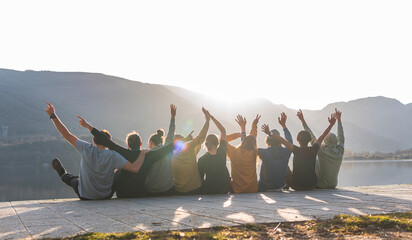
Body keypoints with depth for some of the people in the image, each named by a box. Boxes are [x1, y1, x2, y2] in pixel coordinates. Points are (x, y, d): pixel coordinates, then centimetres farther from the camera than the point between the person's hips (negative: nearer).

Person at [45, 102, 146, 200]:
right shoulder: (112, 156, -23)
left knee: (74, 179, 34)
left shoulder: (87, 149, -21)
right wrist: (143, 154, -13)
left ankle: (64, 175, 67)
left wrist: (53, 115, -12)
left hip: (84, 196, 0)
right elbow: (135, 168, -30)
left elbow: (67, 135, -17)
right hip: (106, 197, 0)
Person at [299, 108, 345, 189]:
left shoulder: (321, 150, -20)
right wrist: (339, 119, 16)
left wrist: (302, 120, -4)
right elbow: (341, 138, 7)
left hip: (320, 186, -4)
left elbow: (312, 136, -11)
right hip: (333, 185, 5)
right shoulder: (340, 151, -10)